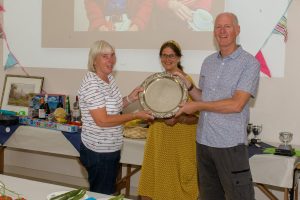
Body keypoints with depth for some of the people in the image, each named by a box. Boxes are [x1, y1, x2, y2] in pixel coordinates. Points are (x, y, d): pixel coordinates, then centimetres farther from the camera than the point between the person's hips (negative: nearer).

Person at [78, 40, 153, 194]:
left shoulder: (109, 78, 5)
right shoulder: (91, 84, -22)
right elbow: (102, 120, -25)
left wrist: (130, 98, 0)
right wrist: (135, 115, -20)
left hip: (111, 149, 9)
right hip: (98, 152, -9)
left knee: (108, 193, 21)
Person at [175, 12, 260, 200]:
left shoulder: (250, 63, -9)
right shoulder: (208, 62, 10)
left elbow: (236, 104, -18)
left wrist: (196, 106, -14)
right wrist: (187, 85, 0)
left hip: (230, 143, -6)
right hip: (203, 141, 6)